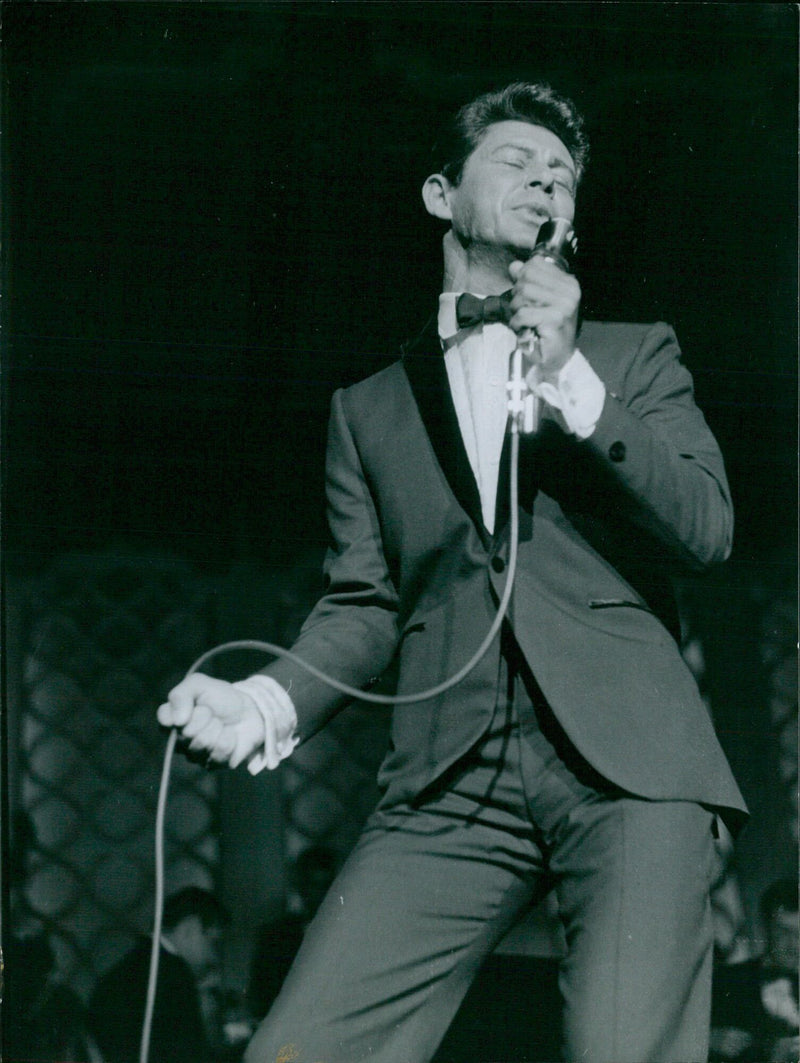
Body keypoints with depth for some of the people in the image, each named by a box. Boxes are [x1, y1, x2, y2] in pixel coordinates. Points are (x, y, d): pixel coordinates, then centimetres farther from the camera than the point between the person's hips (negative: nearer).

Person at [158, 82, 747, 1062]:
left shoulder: (635, 357, 19)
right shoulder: (370, 409, 23)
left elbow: (708, 530, 4)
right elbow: (363, 605, 16)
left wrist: (568, 378, -4)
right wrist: (269, 701, -5)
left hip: (628, 766, -1)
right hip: (451, 789, 1)